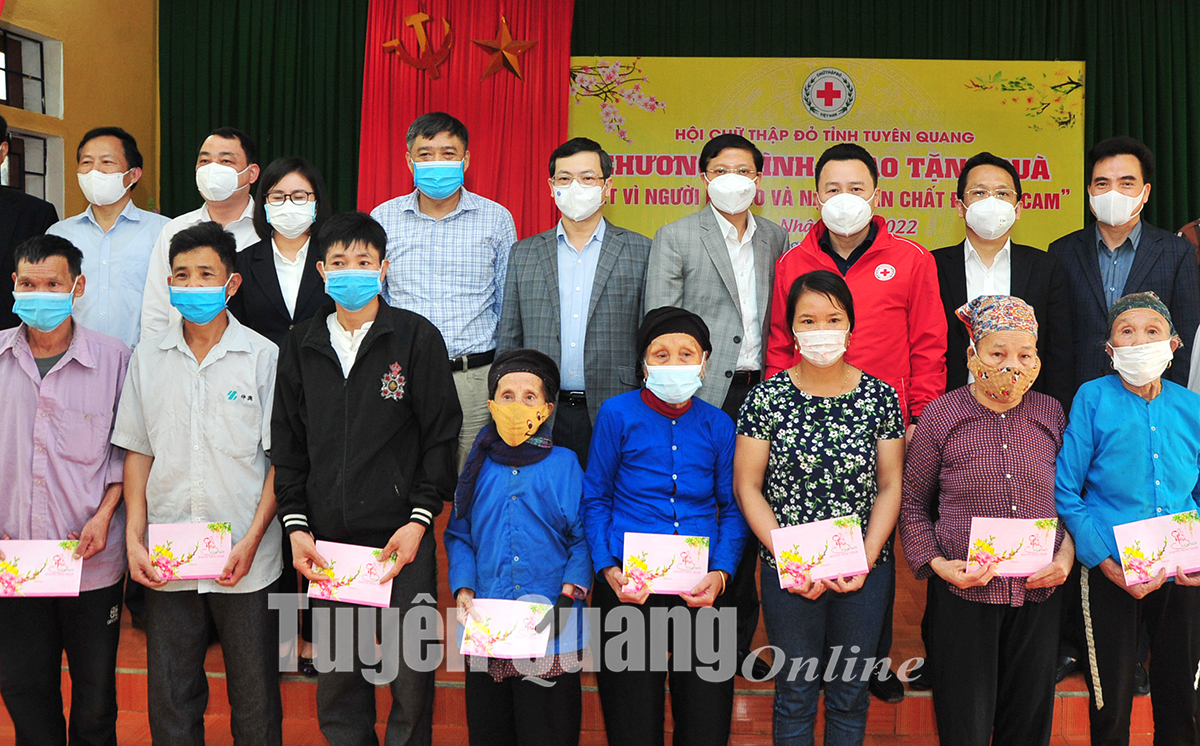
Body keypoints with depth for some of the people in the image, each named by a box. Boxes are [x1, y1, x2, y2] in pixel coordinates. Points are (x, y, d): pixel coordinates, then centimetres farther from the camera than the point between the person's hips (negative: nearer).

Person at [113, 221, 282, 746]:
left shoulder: (263, 357, -2)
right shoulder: (148, 359, 7)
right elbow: (137, 453, 10)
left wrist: (252, 541, -11)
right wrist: (134, 539, 0)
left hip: (246, 563, -2)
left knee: (255, 700, 6)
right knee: (170, 701, 10)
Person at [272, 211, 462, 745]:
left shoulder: (417, 337, 1)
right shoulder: (300, 346, 11)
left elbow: (441, 436, -1)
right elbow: (287, 445, 13)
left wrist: (419, 520, -9)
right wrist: (296, 525, 2)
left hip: (402, 538, -3)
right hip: (326, 540, 3)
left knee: (411, 678, -2)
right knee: (336, 683, 9)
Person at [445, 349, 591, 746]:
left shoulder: (563, 464, 2)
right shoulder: (479, 467, 9)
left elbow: (582, 537, 1)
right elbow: (459, 535, 11)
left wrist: (569, 592, -12)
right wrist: (463, 590, -3)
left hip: (550, 626, -2)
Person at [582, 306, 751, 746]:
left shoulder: (718, 425, 6)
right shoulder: (617, 415, 0)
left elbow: (732, 507, 10)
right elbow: (595, 499, 4)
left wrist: (721, 572, -6)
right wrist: (608, 569, -8)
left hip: (700, 589, 2)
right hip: (629, 587, -1)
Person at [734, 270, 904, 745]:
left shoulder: (880, 398, -1)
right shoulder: (767, 398, -5)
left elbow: (890, 486, 2)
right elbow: (746, 487, -3)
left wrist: (865, 559, -9)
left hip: (865, 573, 1)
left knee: (850, 695, 13)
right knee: (795, 695, 10)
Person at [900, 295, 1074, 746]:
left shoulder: (1051, 414, 4)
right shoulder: (940, 416, -5)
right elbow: (913, 503, 3)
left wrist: (1066, 553, -2)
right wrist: (936, 563, -10)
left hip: (1040, 591, 3)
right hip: (964, 592, -3)